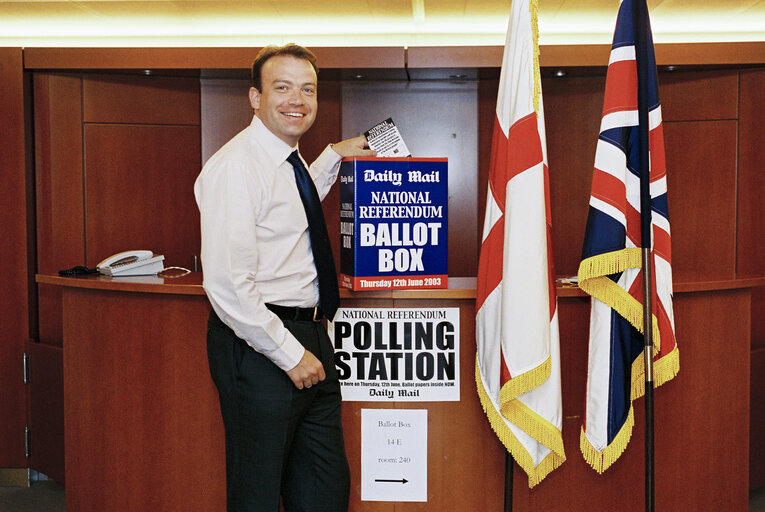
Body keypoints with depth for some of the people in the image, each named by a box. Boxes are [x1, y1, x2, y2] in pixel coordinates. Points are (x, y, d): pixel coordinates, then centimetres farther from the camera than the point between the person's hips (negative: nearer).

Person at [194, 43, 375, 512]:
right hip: (259, 349, -9)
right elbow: (228, 287, -23)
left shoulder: (287, 161, 11)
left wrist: (334, 156, 30)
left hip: (308, 335, 9)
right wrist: (291, 354, -19)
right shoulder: (236, 165, -17)